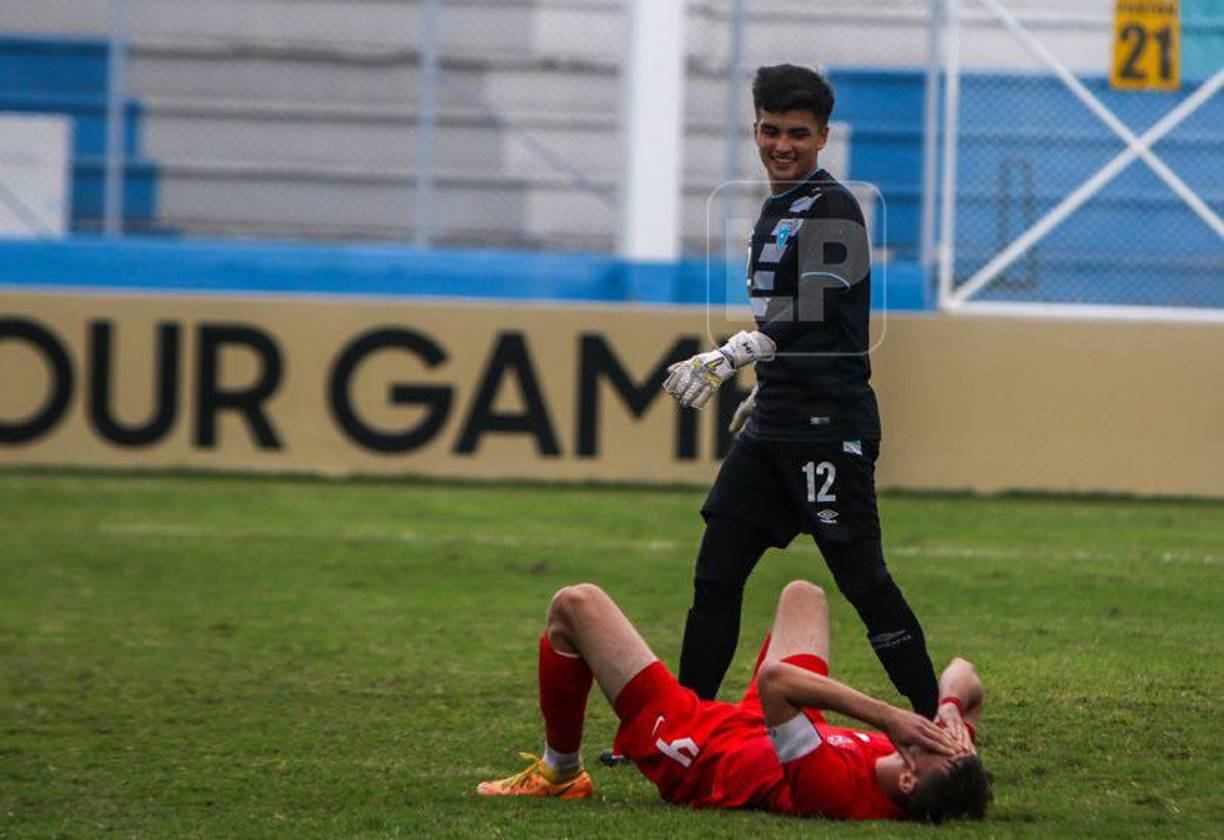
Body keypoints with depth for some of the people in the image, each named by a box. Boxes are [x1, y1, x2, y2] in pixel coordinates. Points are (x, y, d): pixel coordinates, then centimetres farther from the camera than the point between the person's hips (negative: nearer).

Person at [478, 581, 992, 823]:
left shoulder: (836, 788, -48)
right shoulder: (938, 782, -29)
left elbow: (774, 679, -50)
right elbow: (962, 677, -15)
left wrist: (887, 715, -53)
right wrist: (951, 711, -37)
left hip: (691, 748, -6)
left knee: (574, 605, -1)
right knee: (801, 594, 26)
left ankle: (559, 773, 24)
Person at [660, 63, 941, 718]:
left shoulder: (833, 209, -10)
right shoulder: (777, 210, 18)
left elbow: (809, 315, -22)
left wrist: (728, 358, -31)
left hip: (829, 429, -9)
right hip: (773, 428, 9)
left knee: (862, 579, -8)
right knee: (716, 576, 5)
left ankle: (940, 725, -1)